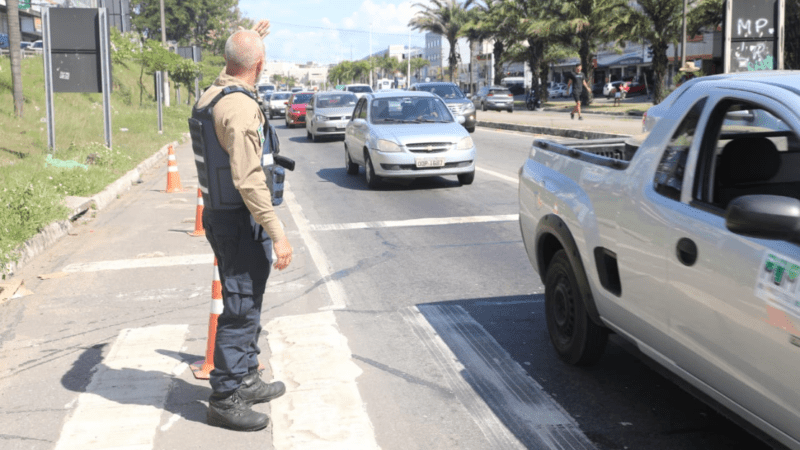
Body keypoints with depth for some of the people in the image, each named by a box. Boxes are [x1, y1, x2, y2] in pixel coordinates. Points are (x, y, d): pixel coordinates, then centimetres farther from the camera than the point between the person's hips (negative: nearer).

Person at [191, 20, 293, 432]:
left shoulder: (211, 94, 8)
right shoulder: (240, 106, -21)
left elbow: (231, 71, 36)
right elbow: (248, 179, -27)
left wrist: (251, 39, 40)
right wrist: (277, 233, -25)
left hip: (219, 214, 10)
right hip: (240, 220, -10)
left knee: (246, 305, 20)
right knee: (240, 310, -1)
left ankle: (246, 381, 33)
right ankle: (224, 400, 9)